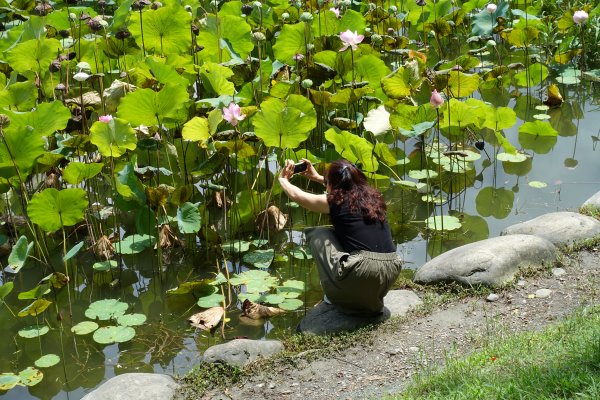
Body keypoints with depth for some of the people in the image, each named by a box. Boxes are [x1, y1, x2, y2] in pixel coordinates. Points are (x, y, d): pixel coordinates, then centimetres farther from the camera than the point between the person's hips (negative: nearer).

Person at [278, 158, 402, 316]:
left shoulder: (335, 201, 1)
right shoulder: (372, 196, 16)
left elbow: (295, 194, 18)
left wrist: (283, 179, 39)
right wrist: (317, 177, 52)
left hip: (363, 275, -6)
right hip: (392, 272, 6)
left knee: (317, 234, 14)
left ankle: (337, 295, 16)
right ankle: (372, 300, 24)